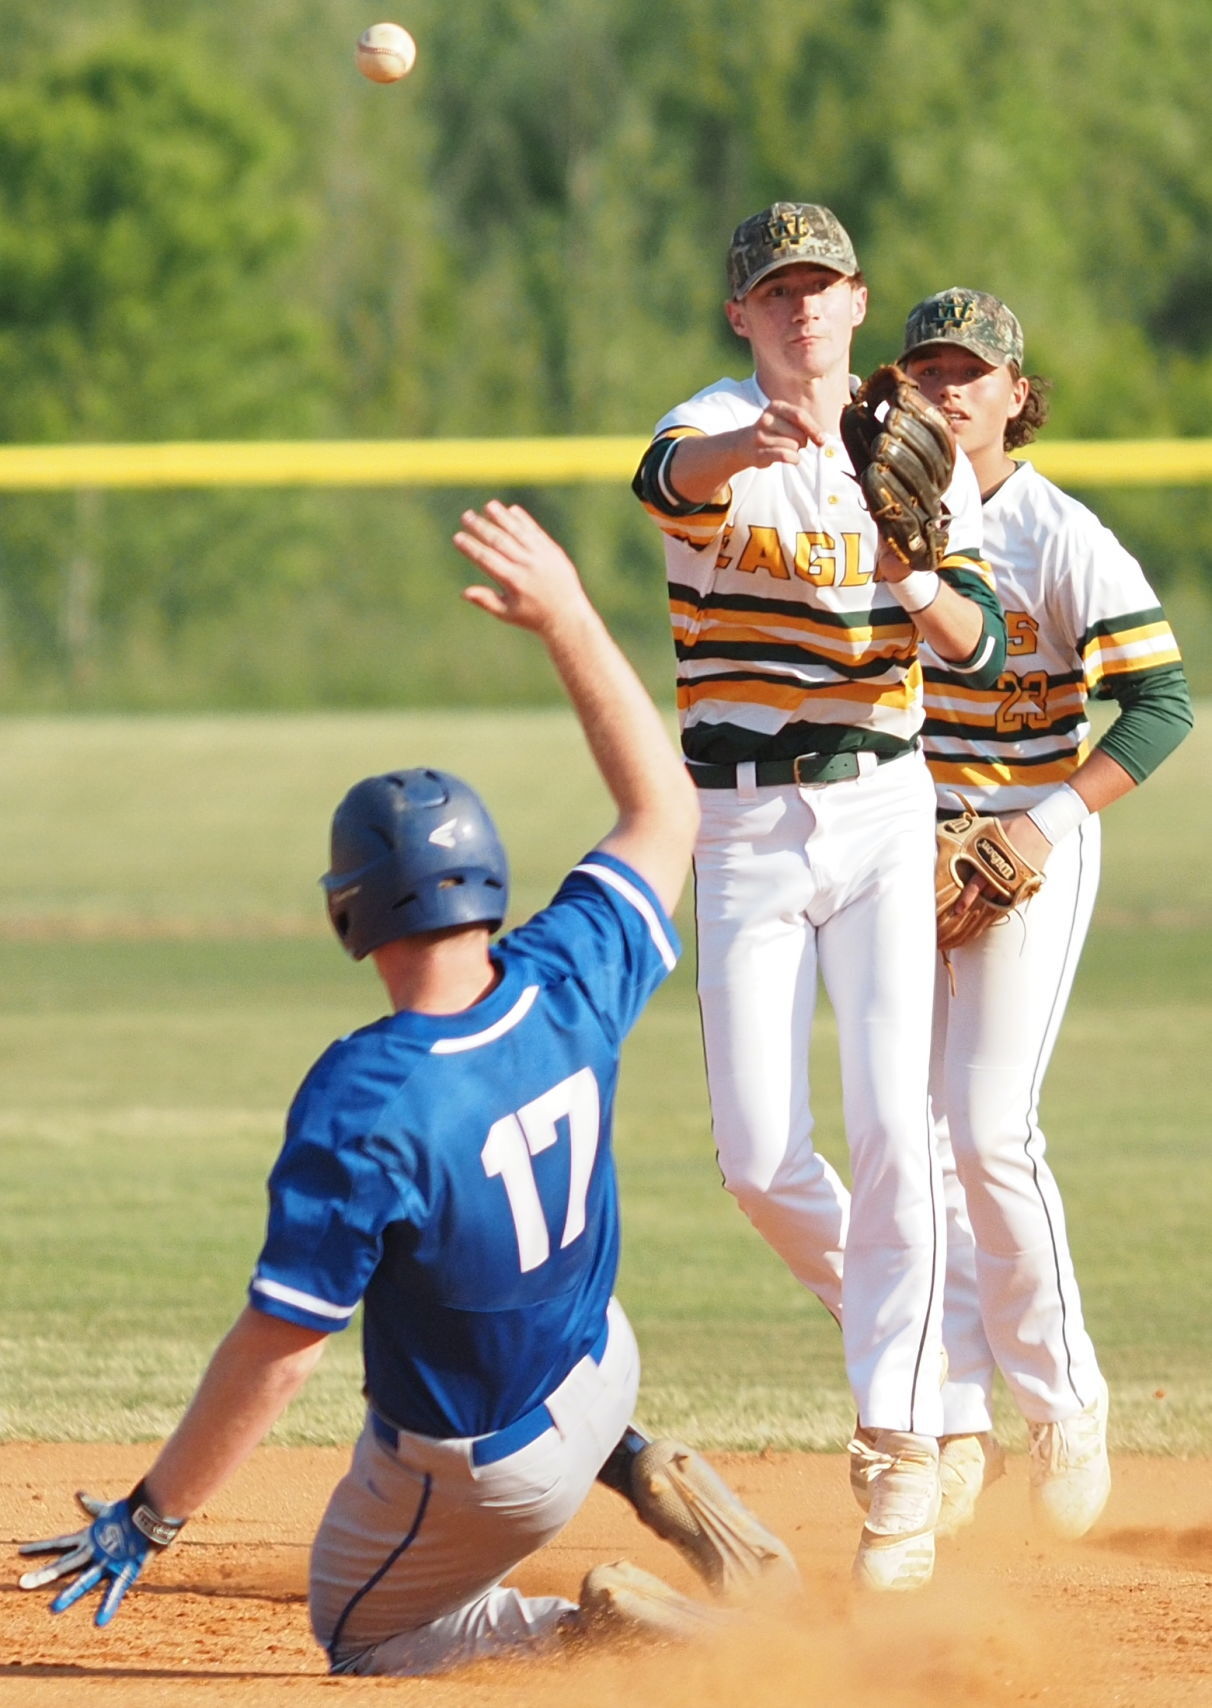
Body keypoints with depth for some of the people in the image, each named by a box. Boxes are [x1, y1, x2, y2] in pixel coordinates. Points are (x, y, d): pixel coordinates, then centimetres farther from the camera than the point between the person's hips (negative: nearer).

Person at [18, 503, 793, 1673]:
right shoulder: (567, 989, -18)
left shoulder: (362, 1105, -33)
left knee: (354, 1633, 24)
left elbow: (279, 1346, -29)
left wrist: (149, 1518, -20)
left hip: (480, 1475, -6)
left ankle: (589, 1629, -3)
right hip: (598, 1367, 6)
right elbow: (663, 811, 1)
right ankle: (637, 1470, 19)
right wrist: (568, 621, 3)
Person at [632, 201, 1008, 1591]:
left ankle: (903, 1444, -6)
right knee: (759, 1159, -5)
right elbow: (671, 474, -32)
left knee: (892, 1126, -11)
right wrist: (755, 445, -56)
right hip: (744, 829, -1)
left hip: (882, 810, 1)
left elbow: (976, 646, -3)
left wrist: (918, 583, -26)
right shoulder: (718, 434, -6)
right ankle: (884, 1314, 25)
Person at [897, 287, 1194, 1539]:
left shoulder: (1064, 542, -11)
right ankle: (954, 1426, 7)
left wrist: (1048, 820, -21)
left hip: (1031, 846, -5)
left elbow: (1162, 703, -14)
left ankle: (1065, 1407, 1)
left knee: (989, 1129, -14)